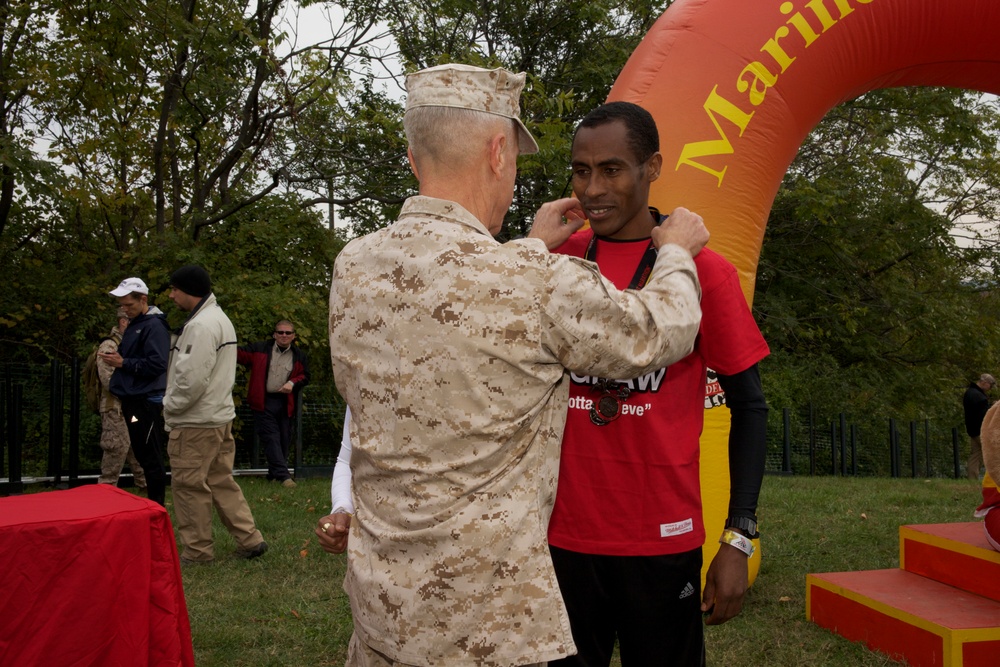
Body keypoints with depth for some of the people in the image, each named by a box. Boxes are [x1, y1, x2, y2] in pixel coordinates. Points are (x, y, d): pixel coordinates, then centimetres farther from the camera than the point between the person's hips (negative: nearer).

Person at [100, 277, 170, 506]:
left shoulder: (154, 326, -14)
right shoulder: (135, 324, 17)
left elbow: (156, 365, -22)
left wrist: (123, 363, -17)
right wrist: (117, 357, 7)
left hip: (146, 401, -10)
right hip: (134, 399, 10)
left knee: (151, 459, -4)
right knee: (142, 455, 15)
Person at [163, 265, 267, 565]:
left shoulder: (200, 325, -17)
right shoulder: (220, 318, 16)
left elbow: (192, 379, -23)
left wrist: (170, 405, -8)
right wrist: (174, 405, 16)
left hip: (195, 423, -10)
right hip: (220, 416, 10)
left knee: (189, 485, 1)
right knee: (222, 481, 14)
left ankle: (197, 551, 11)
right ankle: (250, 539, 16)